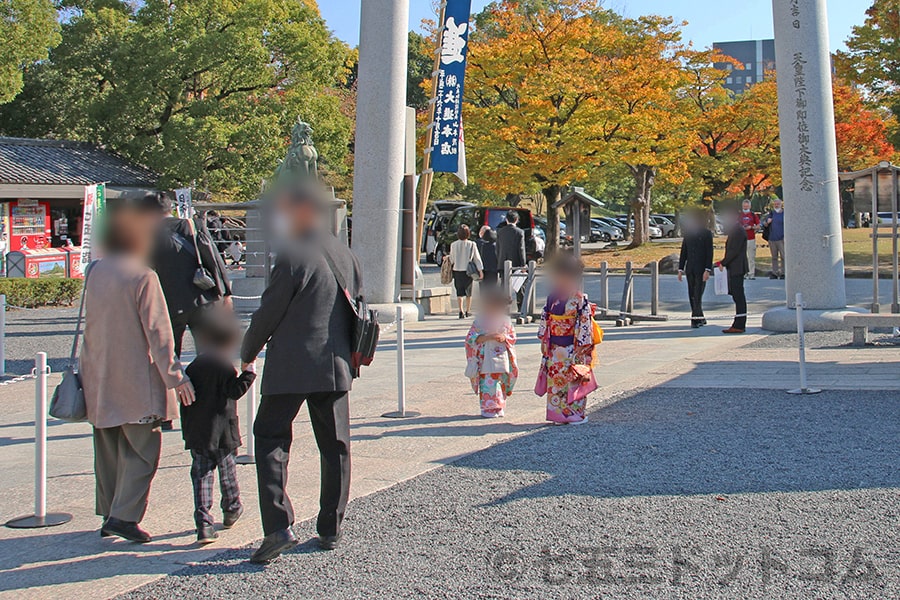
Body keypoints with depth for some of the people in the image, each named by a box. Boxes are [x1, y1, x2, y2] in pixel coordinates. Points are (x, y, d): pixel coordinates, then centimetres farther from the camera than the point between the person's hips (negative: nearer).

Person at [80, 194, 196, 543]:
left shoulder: (95, 273, 5)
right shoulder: (143, 277, -15)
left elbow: (91, 325, 13)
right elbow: (158, 333, -15)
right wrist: (175, 376, -10)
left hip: (101, 382, 7)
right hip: (137, 382, -7)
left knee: (108, 451, 15)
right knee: (142, 449, 0)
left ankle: (109, 515, 22)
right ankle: (124, 515, -7)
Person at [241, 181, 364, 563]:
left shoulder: (293, 257, -14)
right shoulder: (345, 255, 8)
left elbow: (268, 314, -9)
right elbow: (357, 308, 14)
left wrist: (247, 353, 6)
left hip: (290, 367, -7)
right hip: (336, 366, 7)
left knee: (270, 439, 2)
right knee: (334, 446, 12)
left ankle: (278, 527, -9)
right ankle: (330, 529, 17)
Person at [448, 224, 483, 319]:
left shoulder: (453, 245, -5)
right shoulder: (472, 244, -7)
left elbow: (452, 259, 3)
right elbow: (477, 258, -3)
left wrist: (447, 258, 26)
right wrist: (480, 270, 1)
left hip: (457, 270, 0)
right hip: (468, 271, 0)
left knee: (459, 292, 3)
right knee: (468, 292, 14)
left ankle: (461, 311, -7)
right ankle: (468, 310, 21)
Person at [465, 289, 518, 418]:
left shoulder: (505, 320, 7)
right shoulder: (480, 320, -1)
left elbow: (513, 336, 12)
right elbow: (472, 338, -6)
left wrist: (504, 338, -10)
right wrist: (487, 337, -18)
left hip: (501, 356, 2)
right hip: (485, 358, -2)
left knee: (500, 383, 6)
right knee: (487, 383, -5)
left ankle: (499, 408, 17)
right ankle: (488, 409, 3)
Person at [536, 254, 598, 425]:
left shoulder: (580, 299, -11)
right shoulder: (552, 298, 6)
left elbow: (585, 324, -12)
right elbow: (545, 320, 13)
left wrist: (582, 347, -14)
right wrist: (543, 342, 11)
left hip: (572, 348, -6)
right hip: (555, 348, 6)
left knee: (573, 380, 0)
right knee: (554, 380, 6)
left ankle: (576, 414, 10)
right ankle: (558, 413, 15)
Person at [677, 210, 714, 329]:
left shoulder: (706, 233, -4)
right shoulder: (687, 233, 11)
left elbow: (709, 252, -8)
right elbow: (683, 252, 13)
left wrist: (707, 270, -15)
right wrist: (680, 269, 9)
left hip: (701, 269, -5)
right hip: (690, 269, 6)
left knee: (698, 295, -10)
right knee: (692, 295, 7)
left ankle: (696, 319, -9)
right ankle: (701, 319, 19)